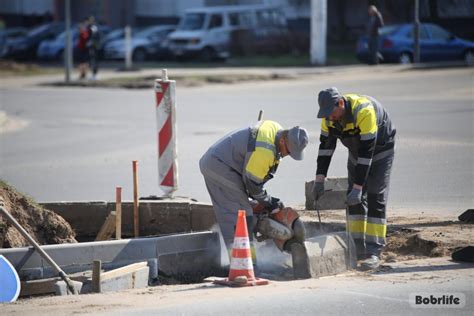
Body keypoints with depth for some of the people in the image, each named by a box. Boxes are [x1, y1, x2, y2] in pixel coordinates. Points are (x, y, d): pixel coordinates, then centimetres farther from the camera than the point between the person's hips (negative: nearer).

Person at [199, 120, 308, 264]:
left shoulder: (275, 129, 2)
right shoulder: (264, 151, -29)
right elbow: (252, 182, -18)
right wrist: (268, 202, -3)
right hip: (220, 166, -11)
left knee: (227, 214, 12)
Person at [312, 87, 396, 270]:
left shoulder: (364, 111, -37)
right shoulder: (329, 115, -16)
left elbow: (367, 151, -36)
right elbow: (326, 146, -8)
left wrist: (358, 187, -36)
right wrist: (319, 179, -14)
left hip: (380, 150, -6)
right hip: (356, 151, 6)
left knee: (375, 198, -14)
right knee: (354, 199, 1)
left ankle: (374, 252, -16)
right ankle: (358, 249, 5)